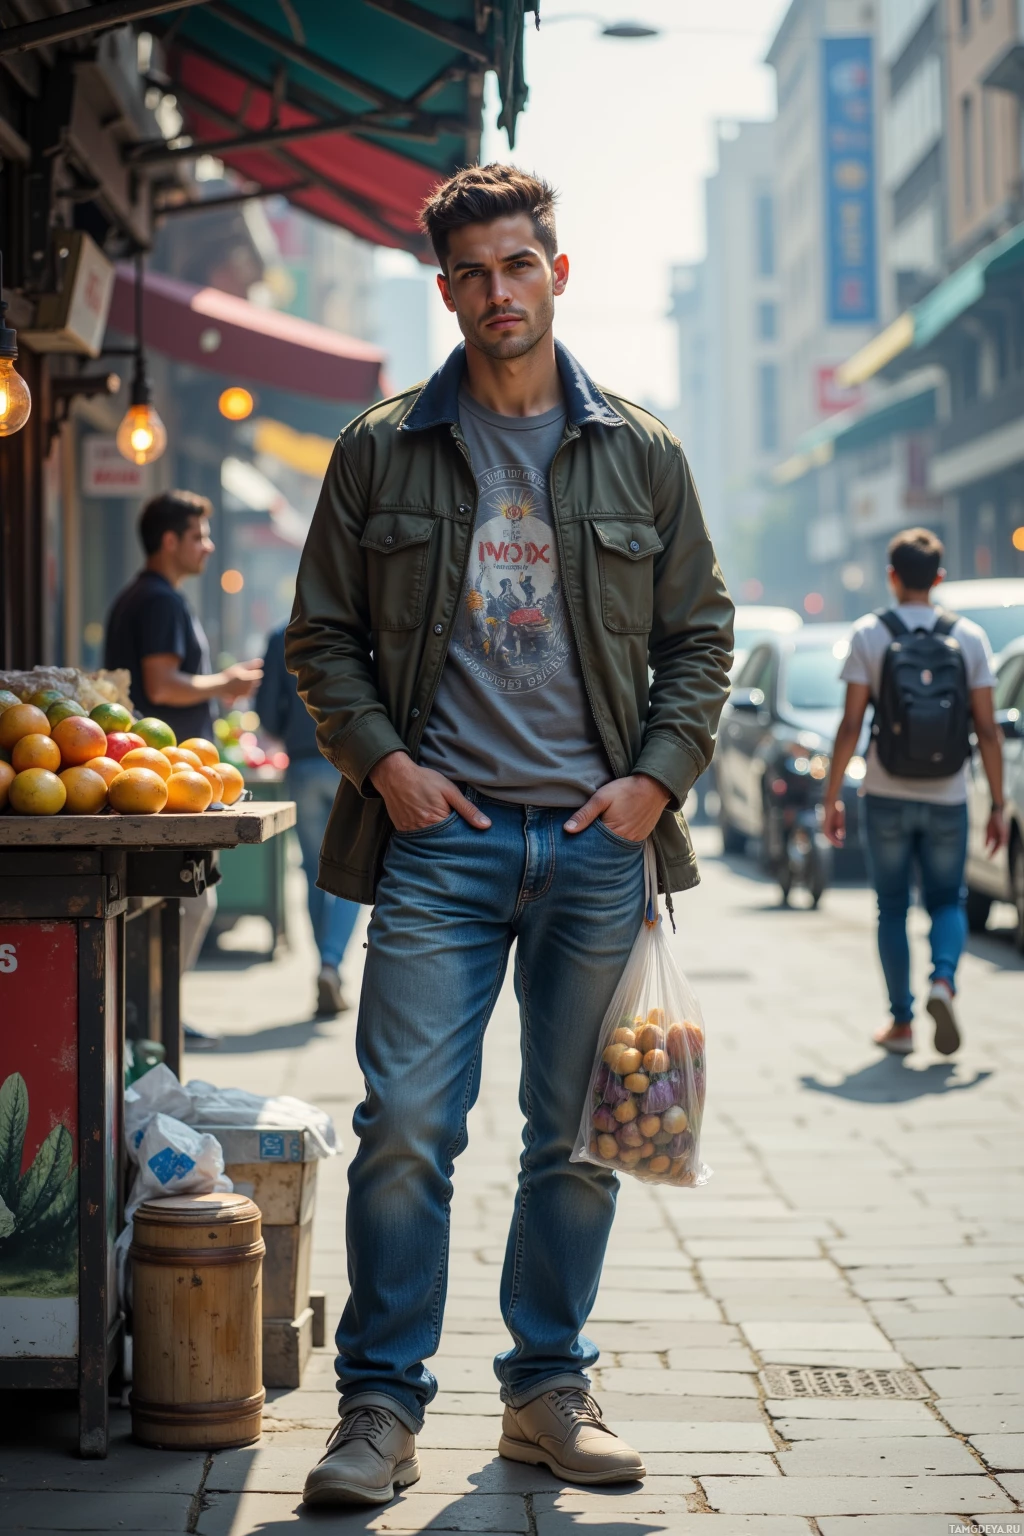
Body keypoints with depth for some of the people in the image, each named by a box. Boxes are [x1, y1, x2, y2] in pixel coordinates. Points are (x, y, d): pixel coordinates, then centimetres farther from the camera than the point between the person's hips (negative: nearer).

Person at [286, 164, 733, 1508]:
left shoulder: (642, 455, 8)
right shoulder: (381, 452, 6)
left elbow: (702, 635, 12)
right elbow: (323, 634, 9)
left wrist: (655, 778, -1)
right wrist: (383, 763, -5)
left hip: (598, 841, 2)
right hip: (442, 835, -1)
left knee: (579, 1136, 7)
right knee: (406, 1124, -7)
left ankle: (549, 1393, 20)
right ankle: (381, 1406, 4)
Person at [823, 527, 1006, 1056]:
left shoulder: (868, 634, -5)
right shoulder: (970, 637, -1)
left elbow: (851, 725, -8)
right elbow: (987, 730, -2)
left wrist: (832, 797, -1)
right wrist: (997, 806, 4)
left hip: (887, 797, -1)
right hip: (947, 799, 1)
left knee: (892, 909, 12)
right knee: (947, 902, 15)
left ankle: (901, 1023, 12)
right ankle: (942, 982, -13)